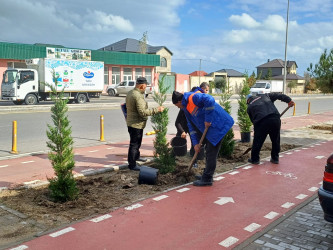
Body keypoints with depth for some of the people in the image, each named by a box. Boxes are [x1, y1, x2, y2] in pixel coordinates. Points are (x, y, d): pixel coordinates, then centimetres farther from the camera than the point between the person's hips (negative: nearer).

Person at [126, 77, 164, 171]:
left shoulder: (130, 93, 7)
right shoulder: (138, 96, -25)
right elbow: (143, 112, -29)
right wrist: (156, 110, -25)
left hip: (131, 122, 10)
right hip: (136, 124, -10)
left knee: (137, 142, 26)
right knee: (134, 144, -2)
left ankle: (136, 156, 45)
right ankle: (132, 164, 7)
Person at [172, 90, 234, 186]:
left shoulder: (193, 97, -17)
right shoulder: (186, 109, 14)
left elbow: (210, 100, -34)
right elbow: (192, 127, 16)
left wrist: (208, 119, -27)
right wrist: (195, 143, 9)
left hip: (218, 126, -10)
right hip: (209, 128, 10)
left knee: (211, 153, -5)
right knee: (209, 151, 19)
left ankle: (207, 179, 4)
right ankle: (207, 175, 33)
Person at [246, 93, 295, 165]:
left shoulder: (250, 107, 21)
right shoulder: (265, 96, 27)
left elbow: (252, 120, 21)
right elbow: (278, 95, 19)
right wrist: (289, 100, 15)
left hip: (261, 122, -3)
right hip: (275, 118, 3)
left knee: (257, 141, 11)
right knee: (276, 140, 19)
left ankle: (254, 159, 20)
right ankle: (275, 158, 28)